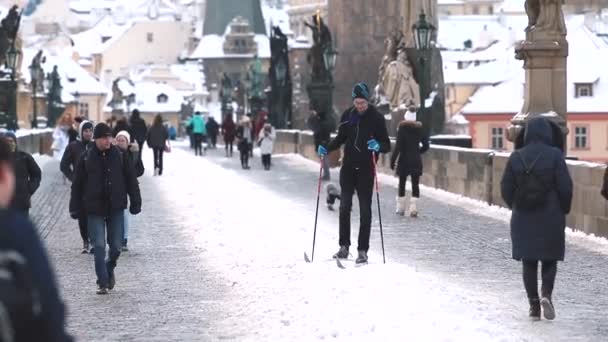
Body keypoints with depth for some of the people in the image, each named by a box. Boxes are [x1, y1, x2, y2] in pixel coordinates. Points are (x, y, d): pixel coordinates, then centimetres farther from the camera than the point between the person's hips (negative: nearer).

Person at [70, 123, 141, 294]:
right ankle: (103, 282, 0)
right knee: (99, 246, -6)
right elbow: (77, 184, 3)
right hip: (95, 209, -1)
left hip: (116, 208, 1)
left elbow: (131, 180, 6)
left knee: (116, 246, 4)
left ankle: (109, 270, 33)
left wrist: (135, 202, 2)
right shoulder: (87, 158, -2)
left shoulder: (120, 156, 1)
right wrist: (75, 207, 0)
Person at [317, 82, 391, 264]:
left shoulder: (376, 118, -5)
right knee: (345, 206, -3)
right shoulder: (347, 115, 4)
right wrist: (327, 148, 2)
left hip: (366, 169, -3)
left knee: (365, 210, 0)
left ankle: (362, 250, 3)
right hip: (348, 167, 3)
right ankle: (344, 246, 4)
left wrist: (378, 146, -26)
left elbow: (387, 145, -4)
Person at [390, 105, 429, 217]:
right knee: (415, 184, 3)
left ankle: (400, 208, 13)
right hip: (416, 161, 3)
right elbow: (426, 145, 7)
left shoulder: (402, 129, -8)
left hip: (404, 160, -2)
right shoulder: (419, 129, 3)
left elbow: (398, 146, -13)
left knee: (402, 184, 9)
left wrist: (393, 159, -9)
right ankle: (413, 208, -4)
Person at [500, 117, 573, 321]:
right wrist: (564, 209, 6)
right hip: (551, 217, -2)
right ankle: (546, 293, -12)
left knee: (528, 261, 10)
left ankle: (534, 305, 8)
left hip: (523, 218, 2)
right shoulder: (554, 155, -9)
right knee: (550, 258, 10)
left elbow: (506, 189, 1)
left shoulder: (516, 157, -1)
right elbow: (565, 187, -10)